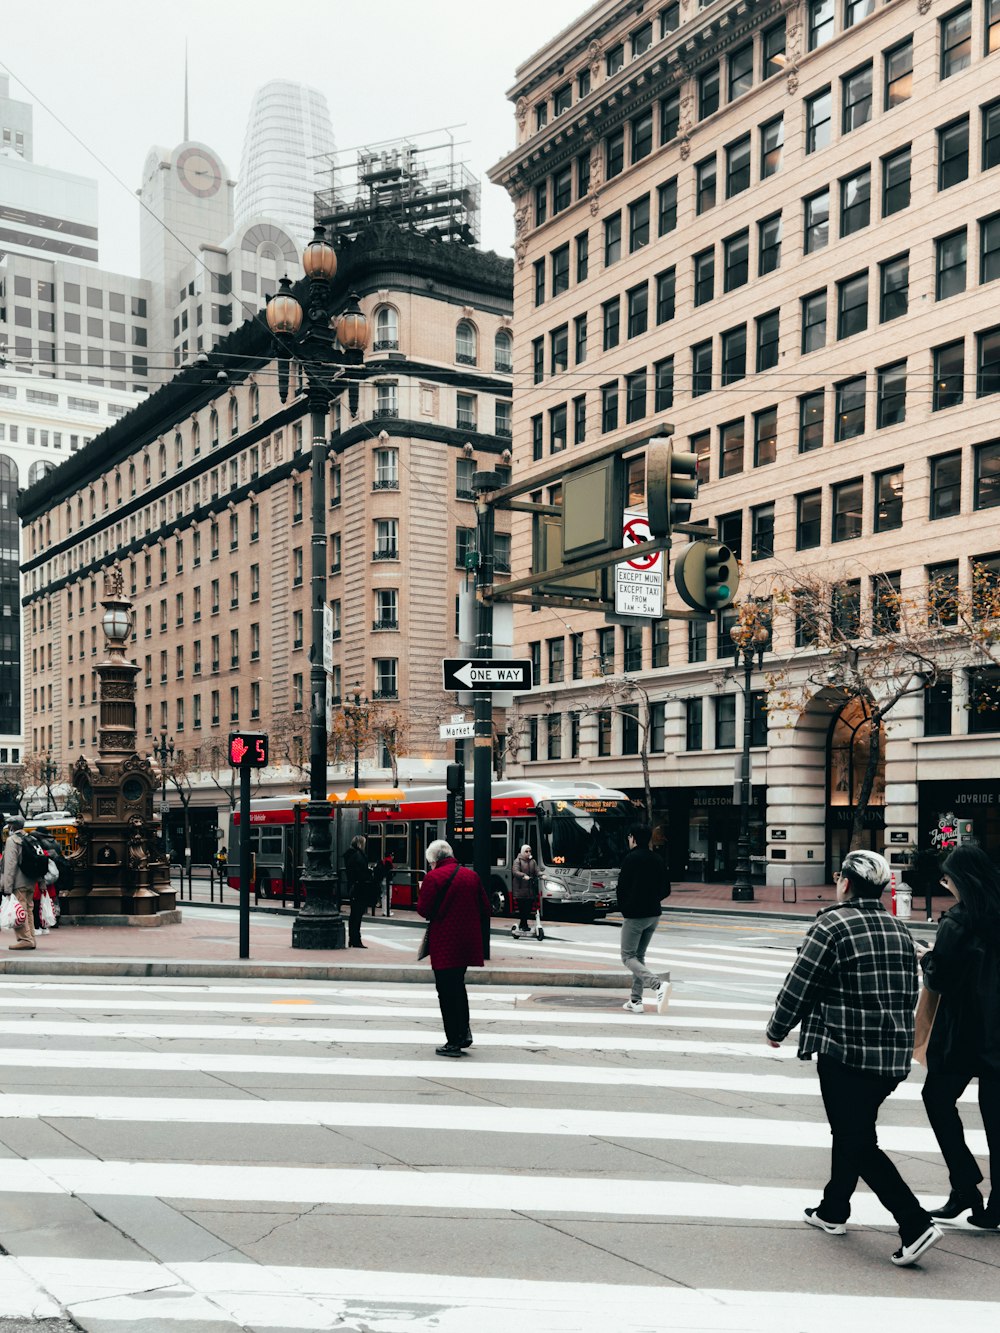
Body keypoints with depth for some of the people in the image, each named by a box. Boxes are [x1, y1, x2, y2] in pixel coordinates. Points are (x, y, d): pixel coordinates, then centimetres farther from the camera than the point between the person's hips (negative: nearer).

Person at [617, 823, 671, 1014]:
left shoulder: (631, 859, -13)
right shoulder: (657, 860, 7)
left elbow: (622, 887, -12)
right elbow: (666, 890, 9)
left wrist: (623, 909, 4)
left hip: (634, 915, -7)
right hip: (654, 915, 7)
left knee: (628, 957, -1)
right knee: (639, 956, 17)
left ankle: (659, 984, -24)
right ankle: (635, 1000, 13)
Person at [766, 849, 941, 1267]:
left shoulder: (832, 926, -13)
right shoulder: (899, 930, 9)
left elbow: (798, 987, -10)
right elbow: (910, 993, 15)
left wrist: (776, 1031, 5)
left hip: (845, 1053, -8)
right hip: (894, 1056, 8)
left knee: (858, 1142, 0)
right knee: (852, 1131, 21)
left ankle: (915, 1224, -7)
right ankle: (833, 1210, 33)